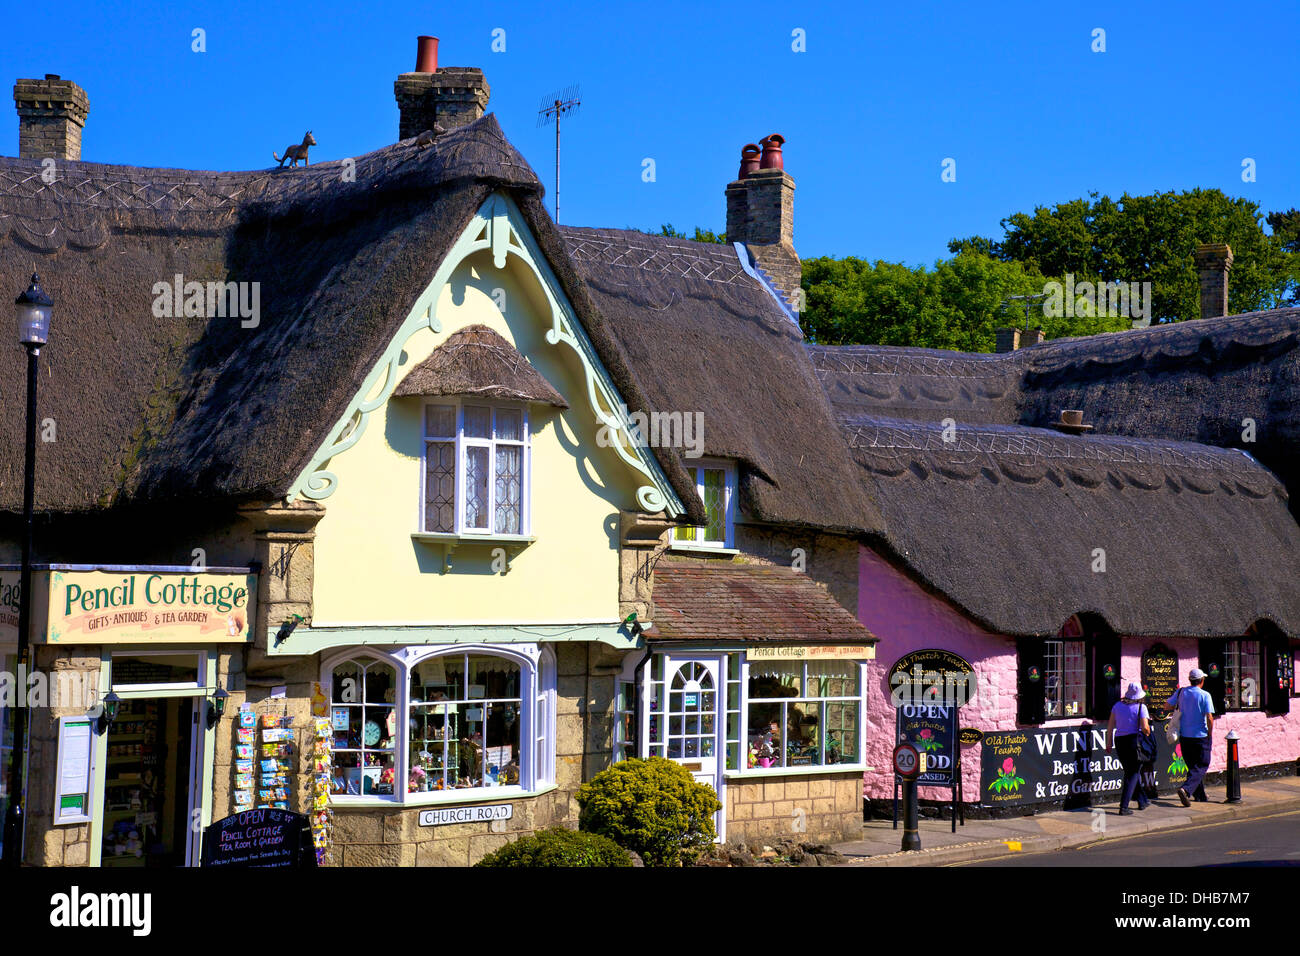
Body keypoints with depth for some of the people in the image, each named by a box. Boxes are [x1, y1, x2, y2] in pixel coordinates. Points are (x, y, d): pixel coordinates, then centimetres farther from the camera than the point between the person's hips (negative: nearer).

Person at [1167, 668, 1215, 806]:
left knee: (1193, 766, 17)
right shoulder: (1205, 696, -12)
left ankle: (1200, 796, 24)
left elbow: (1167, 705, 11)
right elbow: (1209, 718, -15)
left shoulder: (1180, 692, 1)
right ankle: (1186, 789, -21)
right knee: (1201, 767, 1)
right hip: (1200, 736, -5)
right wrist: (1210, 735, -5)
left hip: (1184, 736, 5)